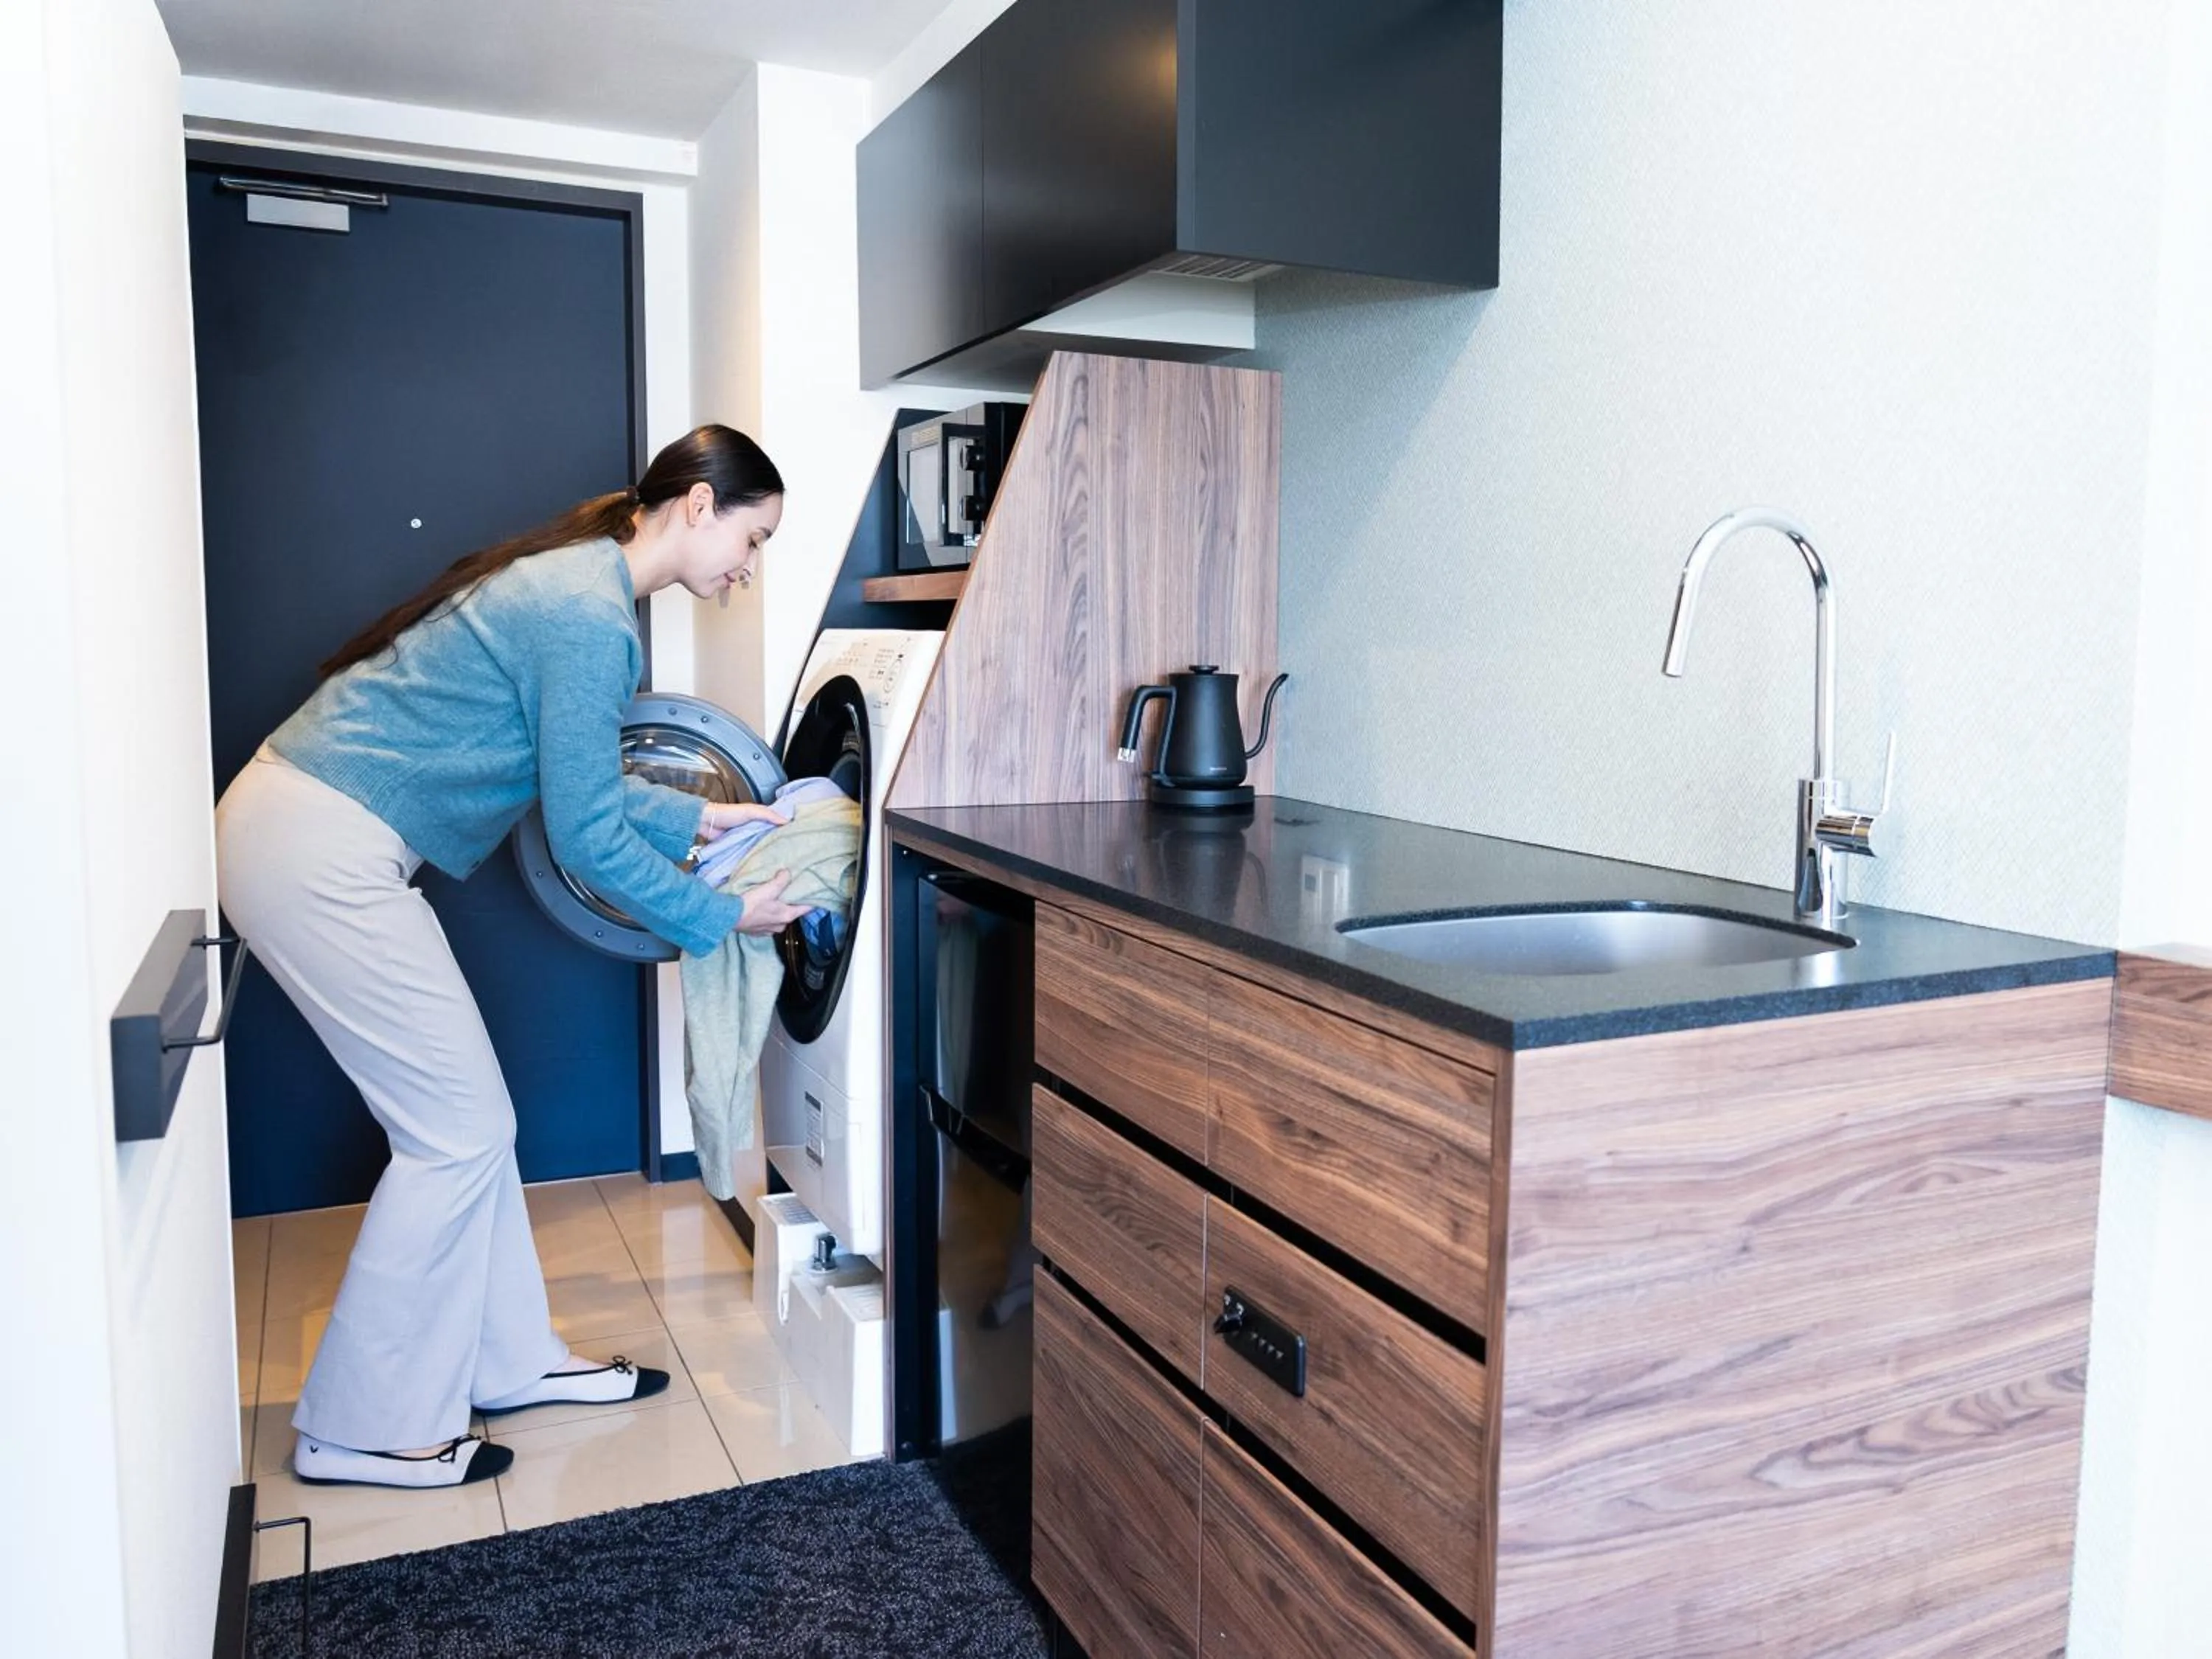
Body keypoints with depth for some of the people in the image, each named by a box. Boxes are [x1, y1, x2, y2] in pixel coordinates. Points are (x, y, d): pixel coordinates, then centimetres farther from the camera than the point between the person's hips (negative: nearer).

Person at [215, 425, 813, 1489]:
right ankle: (363, 1428, 13)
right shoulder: (590, 618, -19)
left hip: (314, 834, 10)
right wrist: (721, 916, -6)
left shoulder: (575, 584, 12)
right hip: (318, 856, -10)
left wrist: (694, 818, 19)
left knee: (467, 1120, 13)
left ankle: (508, 1361, 27)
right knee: (455, 1132, -2)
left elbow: (569, 781, 20)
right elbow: (587, 839, -17)